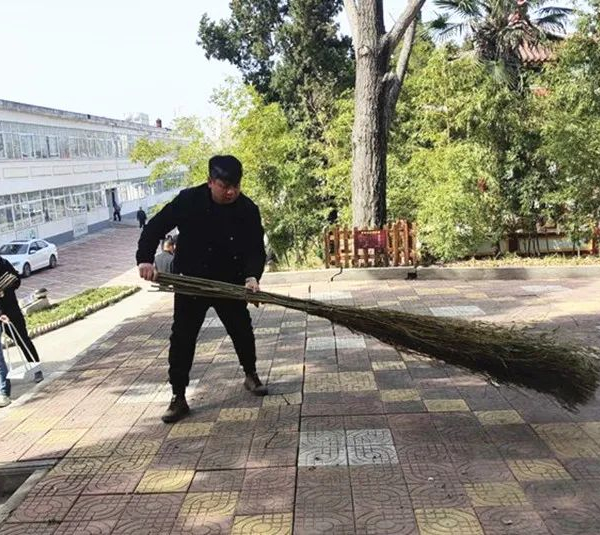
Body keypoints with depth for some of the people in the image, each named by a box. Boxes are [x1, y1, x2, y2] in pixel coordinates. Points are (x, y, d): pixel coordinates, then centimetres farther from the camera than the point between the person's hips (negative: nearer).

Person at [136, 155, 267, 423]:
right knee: (182, 338, -1)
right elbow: (155, 227, -10)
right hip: (190, 282, -1)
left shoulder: (248, 210, -12)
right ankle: (178, 397, 10)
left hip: (230, 283, 2)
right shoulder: (188, 200, -16)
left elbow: (256, 249, -11)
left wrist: (252, 276, -30)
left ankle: (251, 375, 39)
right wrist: (145, 258, -24)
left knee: (242, 330, 14)